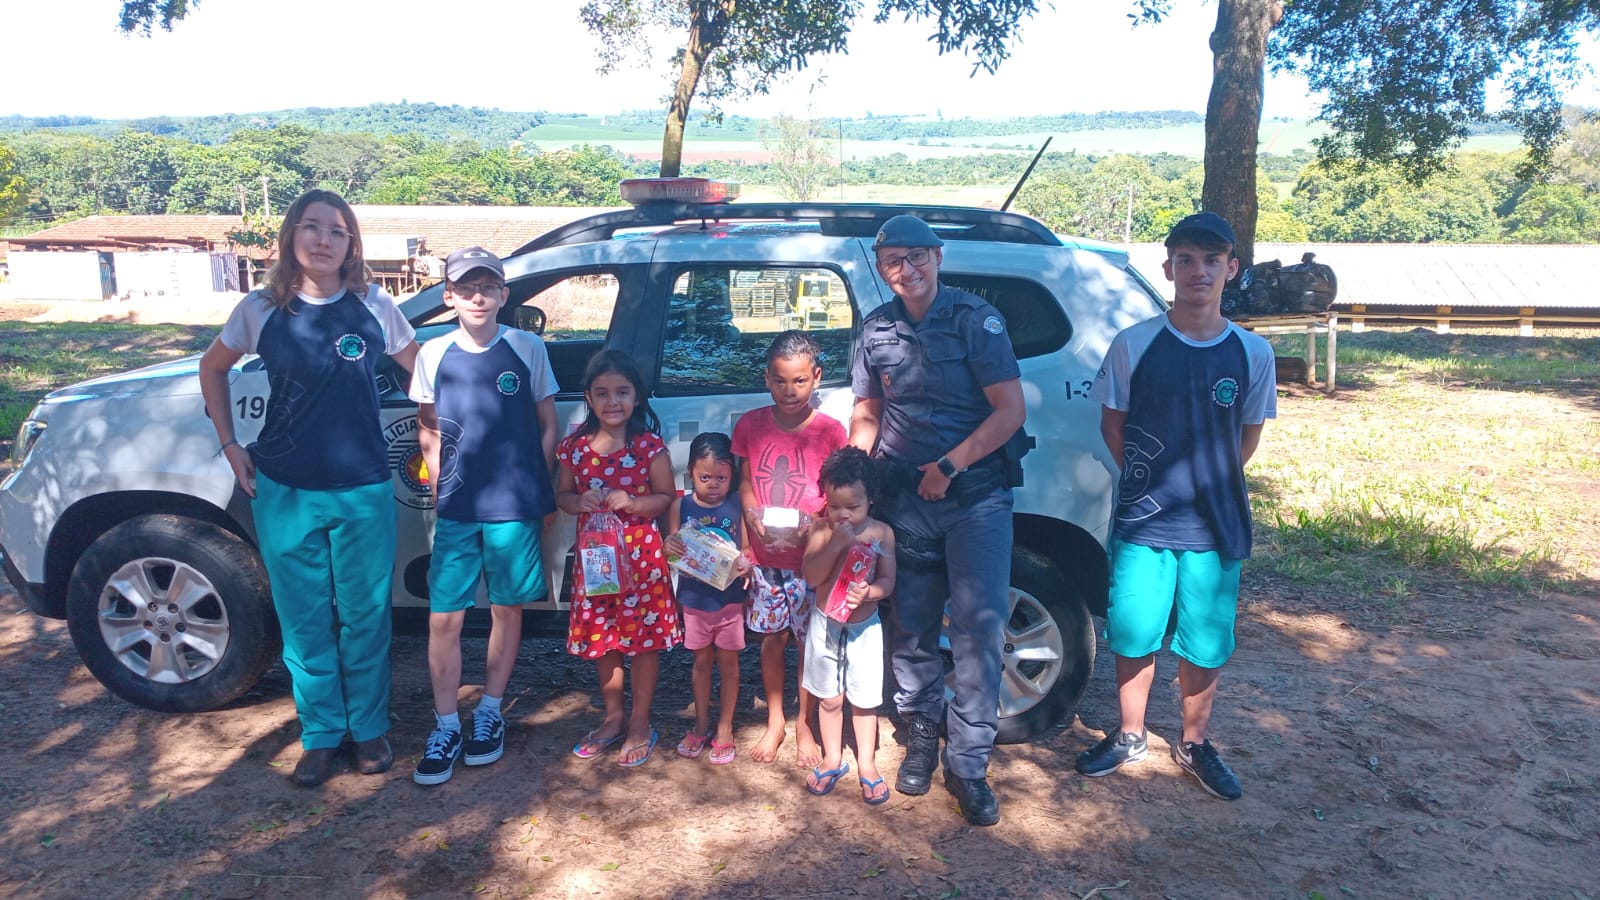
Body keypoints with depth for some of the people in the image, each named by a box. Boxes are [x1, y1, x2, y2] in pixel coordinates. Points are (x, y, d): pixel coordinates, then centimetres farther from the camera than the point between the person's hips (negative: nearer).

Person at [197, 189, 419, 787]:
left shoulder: (374, 308, -3)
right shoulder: (261, 310, -1)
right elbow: (212, 369, 15)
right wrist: (231, 445, 8)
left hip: (363, 491, -1)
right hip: (284, 491, 1)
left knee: (364, 617, 9)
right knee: (304, 620, 10)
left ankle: (368, 727, 27)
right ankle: (321, 734, 26)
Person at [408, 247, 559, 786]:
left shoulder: (527, 349, -1)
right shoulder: (434, 355, 3)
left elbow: (547, 427, 6)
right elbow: (429, 433, 11)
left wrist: (540, 492, 2)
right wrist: (442, 490, 4)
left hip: (516, 507, -1)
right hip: (455, 510, 1)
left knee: (507, 609, 10)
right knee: (444, 618, 0)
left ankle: (490, 712, 27)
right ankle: (445, 727, 14)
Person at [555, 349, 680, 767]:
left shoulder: (650, 446, -8)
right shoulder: (574, 446, 1)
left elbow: (667, 496, -4)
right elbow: (561, 494, 9)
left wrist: (631, 502, -21)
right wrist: (580, 501, -13)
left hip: (641, 555, -3)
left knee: (644, 638, 5)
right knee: (601, 638, 14)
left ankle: (640, 725, 22)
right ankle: (613, 717, 33)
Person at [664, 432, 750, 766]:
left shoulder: (738, 505, -10)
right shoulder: (680, 507, -5)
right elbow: (675, 554, -1)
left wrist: (746, 563, -27)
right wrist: (669, 548, -22)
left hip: (730, 598, -1)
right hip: (694, 598, 2)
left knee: (728, 661, 11)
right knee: (701, 661, 16)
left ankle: (725, 729, 26)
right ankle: (701, 724, 32)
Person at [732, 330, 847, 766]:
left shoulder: (829, 432, -9)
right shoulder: (750, 425, 0)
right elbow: (745, 483, 6)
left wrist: (811, 526, -23)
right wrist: (753, 516, -12)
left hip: (811, 558, -2)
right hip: (764, 557, 2)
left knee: (811, 643, 7)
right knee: (771, 639, 13)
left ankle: (804, 725, 26)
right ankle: (774, 721, 31)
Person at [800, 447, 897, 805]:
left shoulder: (881, 533, -9)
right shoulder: (821, 530, -9)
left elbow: (887, 581, -7)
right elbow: (811, 577, -18)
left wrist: (868, 593, -28)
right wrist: (836, 544, -27)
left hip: (864, 628, 0)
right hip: (825, 626, 1)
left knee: (864, 701, 11)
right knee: (829, 699, 14)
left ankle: (866, 764, 28)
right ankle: (833, 759, 33)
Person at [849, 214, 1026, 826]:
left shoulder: (976, 319, -6)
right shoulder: (877, 330, 7)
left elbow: (1011, 410, -10)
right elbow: (866, 414, 17)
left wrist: (950, 465, -15)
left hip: (976, 499, -3)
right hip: (905, 502, 4)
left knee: (979, 628, -7)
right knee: (910, 627, 11)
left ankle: (968, 764, 6)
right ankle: (923, 735, 32)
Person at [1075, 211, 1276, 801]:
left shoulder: (1252, 352, 0)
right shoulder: (1134, 344, -5)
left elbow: (1248, 435, 11)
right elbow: (1112, 425, 4)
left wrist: (1207, 482, 7)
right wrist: (1152, 482, 1)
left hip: (1217, 526, 1)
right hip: (1143, 523, -1)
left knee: (1206, 645, 10)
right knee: (1134, 636, 8)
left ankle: (1194, 744, 32)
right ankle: (1129, 736, 30)